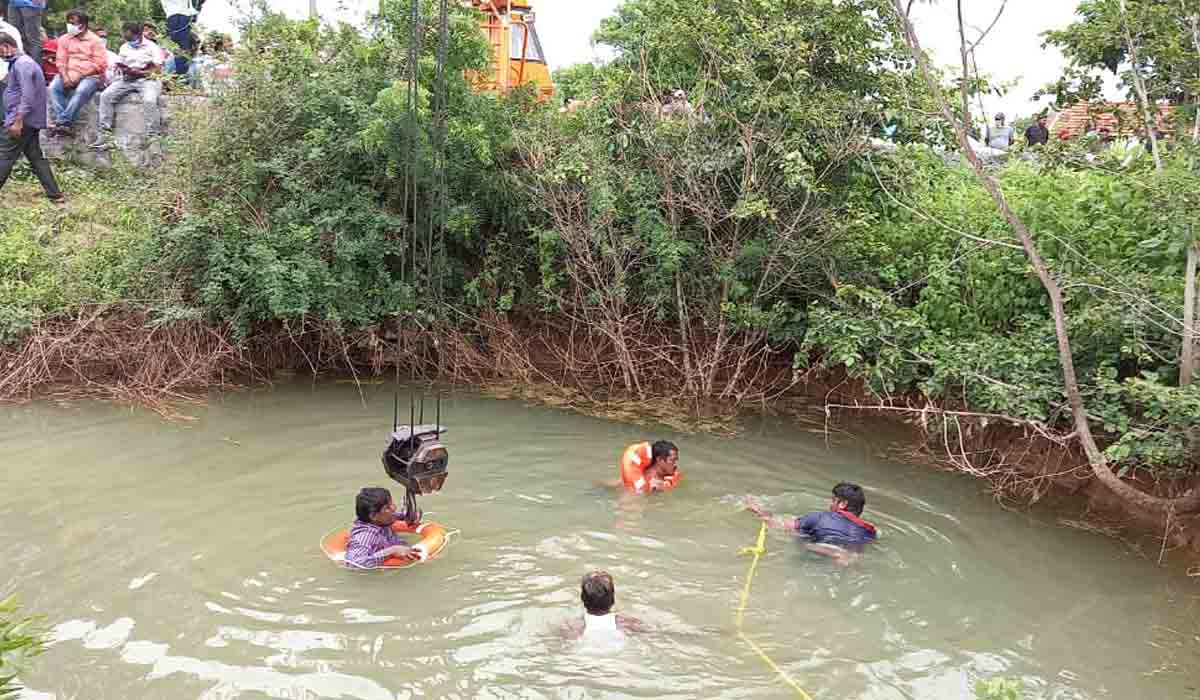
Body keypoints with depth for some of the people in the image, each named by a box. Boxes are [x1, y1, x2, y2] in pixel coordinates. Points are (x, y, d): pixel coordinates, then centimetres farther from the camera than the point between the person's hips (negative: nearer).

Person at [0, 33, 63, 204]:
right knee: (36, 158, 9)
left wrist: (18, 121, -23)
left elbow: (28, 95, -22)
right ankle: (55, 195, 6)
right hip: (31, 122, 10)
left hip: (22, 121, -10)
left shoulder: (22, 64, -14)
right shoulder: (21, 63, 18)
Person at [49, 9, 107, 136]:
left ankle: (63, 121, -32)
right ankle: (64, 123, -29)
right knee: (53, 87, -25)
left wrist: (79, 75, -16)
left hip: (91, 76, -4)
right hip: (69, 75, 4)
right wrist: (65, 76, -13)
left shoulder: (96, 41, -1)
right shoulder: (64, 39, 13)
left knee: (81, 91, -36)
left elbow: (100, 64, -10)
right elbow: (61, 60, 7)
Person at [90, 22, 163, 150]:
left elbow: (157, 69, -8)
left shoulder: (151, 47, 0)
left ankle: (152, 136, -32)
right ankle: (105, 134, -16)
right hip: (127, 80, 6)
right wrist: (120, 70, -3)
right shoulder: (125, 47, 20)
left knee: (149, 100, -37)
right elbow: (119, 64, 22)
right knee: (105, 95, -15)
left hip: (147, 79, -6)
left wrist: (138, 72, -17)